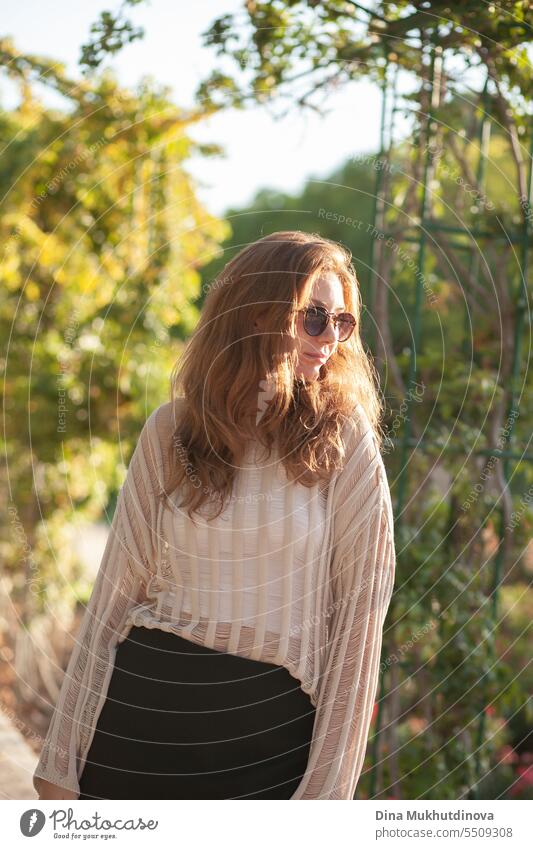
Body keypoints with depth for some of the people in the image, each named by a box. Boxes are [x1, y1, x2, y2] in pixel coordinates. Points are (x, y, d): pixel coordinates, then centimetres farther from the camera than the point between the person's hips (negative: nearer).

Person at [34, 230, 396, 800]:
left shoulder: (342, 439, -5)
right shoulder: (170, 431, 1)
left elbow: (358, 609, -6)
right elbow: (116, 592, 2)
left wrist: (328, 783, -9)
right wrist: (62, 762, 2)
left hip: (269, 720, -2)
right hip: (142, 704, 2)